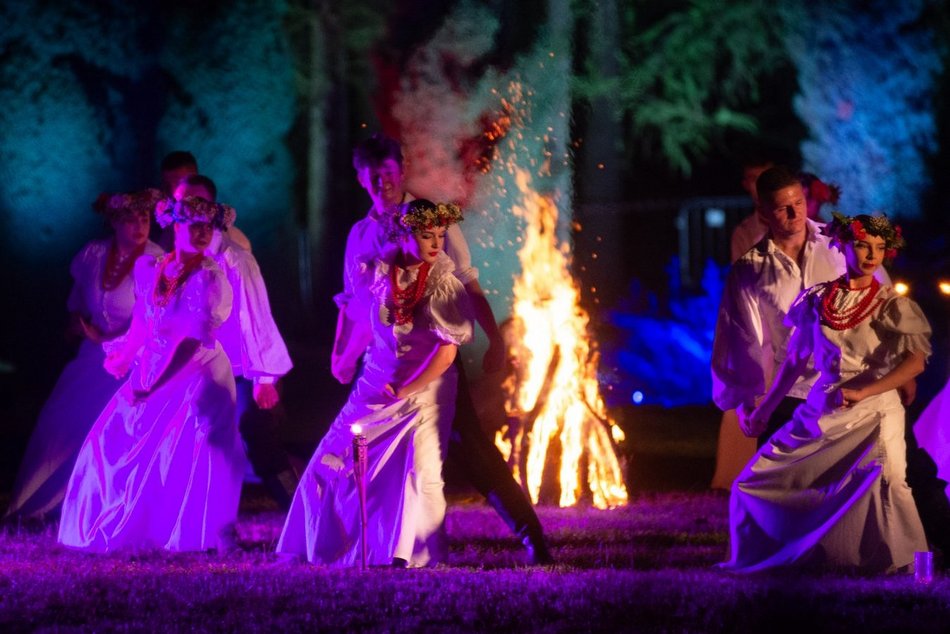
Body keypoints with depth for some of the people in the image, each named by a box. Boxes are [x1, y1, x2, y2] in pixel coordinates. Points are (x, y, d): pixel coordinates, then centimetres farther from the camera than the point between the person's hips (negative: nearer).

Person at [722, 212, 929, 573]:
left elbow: (916, 362, -14)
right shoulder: (816, 300, 7)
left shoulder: (891, 306, -2)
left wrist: (861, 393, -22)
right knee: (755, 483, 3)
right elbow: (795, 360, 17)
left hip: (873, 411, -4)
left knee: (881, 478, -31)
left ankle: (904, 566, -19)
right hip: (821, 411, 5)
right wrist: (765, 409, 19)